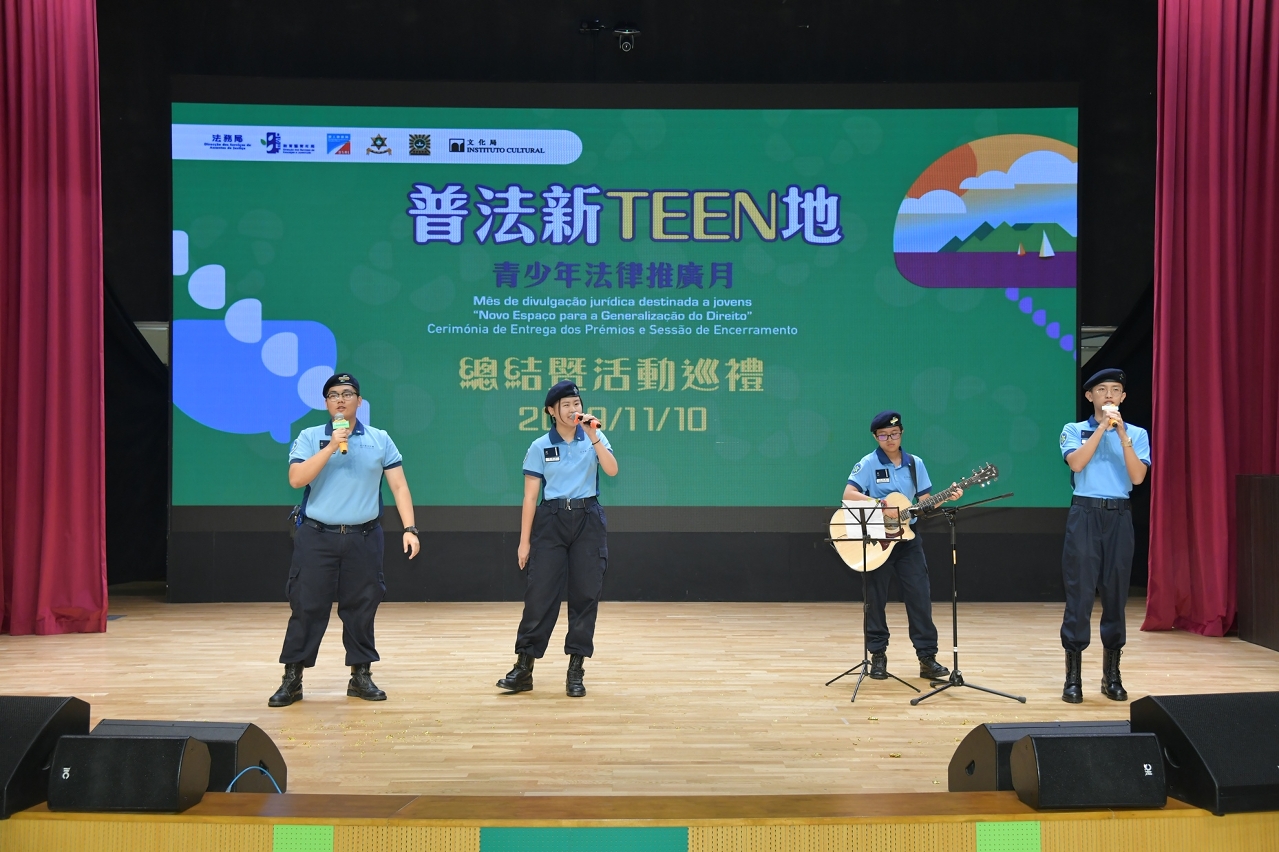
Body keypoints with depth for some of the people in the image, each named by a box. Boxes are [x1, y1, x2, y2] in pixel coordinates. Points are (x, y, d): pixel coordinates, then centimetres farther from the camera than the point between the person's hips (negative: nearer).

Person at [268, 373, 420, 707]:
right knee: (307, 606, 0)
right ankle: (292, 679, 8)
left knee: (361, 607, 7)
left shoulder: (380, 440, 7)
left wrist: (409, 528, -5)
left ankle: (360, 676, 19)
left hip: (364, 538, 1)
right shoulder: (309, 438, 3)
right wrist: (331, 447, -18)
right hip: (317, 537, -1)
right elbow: (296, 479, -12)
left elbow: (399, 485, 5)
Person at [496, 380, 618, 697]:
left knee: (585, 594, 1)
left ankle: (575, 672, 10)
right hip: (551, 520, -1)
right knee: (540, 594, -4)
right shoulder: (540, 447, 2)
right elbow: (530, 496, 2)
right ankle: (523, 669, 4)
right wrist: (524, 541, -1)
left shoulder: (594, 439, 5)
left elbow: (612, 470, -13)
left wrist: (593, 437, -20)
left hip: (588, 520, 1)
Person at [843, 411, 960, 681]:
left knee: (920, 596, -1)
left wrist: (946, 497, -10)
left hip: (908, 539, 3)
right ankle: (878, 655, 16)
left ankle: (927, 658, 4)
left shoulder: (915, 464, 6)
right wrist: (879, 503, -30)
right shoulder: (868, 464, -7)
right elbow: (849, 494, -19)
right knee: (876, 598, 4)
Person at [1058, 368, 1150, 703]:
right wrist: (1102, 428, -14)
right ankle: (1073, 676, 0)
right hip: (1084, 514, -2)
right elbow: (1076, 463, -13)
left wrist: (1122, 434, -13)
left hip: (1119, 516, 2)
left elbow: (1137, 477, -5)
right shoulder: (1074, 430, 6)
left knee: (1116, 593, 3)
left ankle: (1112, 675, 13)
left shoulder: (1136, 433, 9)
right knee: (1079, 591, -5)